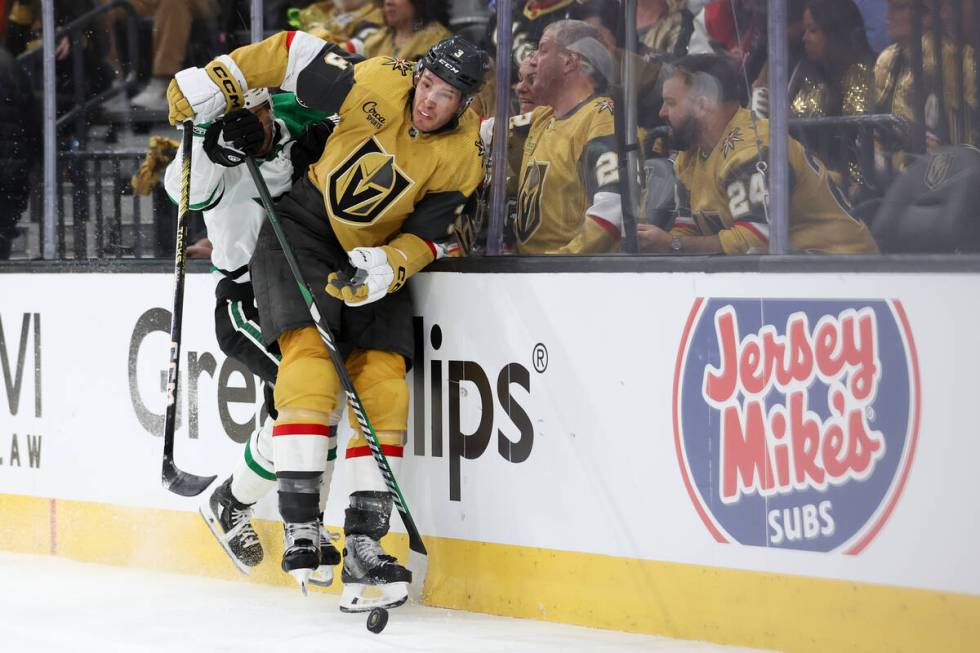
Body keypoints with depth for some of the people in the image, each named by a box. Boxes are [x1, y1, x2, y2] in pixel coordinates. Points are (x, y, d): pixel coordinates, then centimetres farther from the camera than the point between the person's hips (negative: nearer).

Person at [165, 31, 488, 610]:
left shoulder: (464, 159, -14)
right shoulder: (376, 84, -20)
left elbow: (428, 237, -13)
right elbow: (293, 53, -9)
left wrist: (385, 269, -32)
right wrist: (215, 84, -10)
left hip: (380, 255, 3)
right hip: (304, 230, -3)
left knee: (383, 378, -9)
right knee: (310, 353, -21)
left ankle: (365, 546, -8)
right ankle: (300, 528, -24)